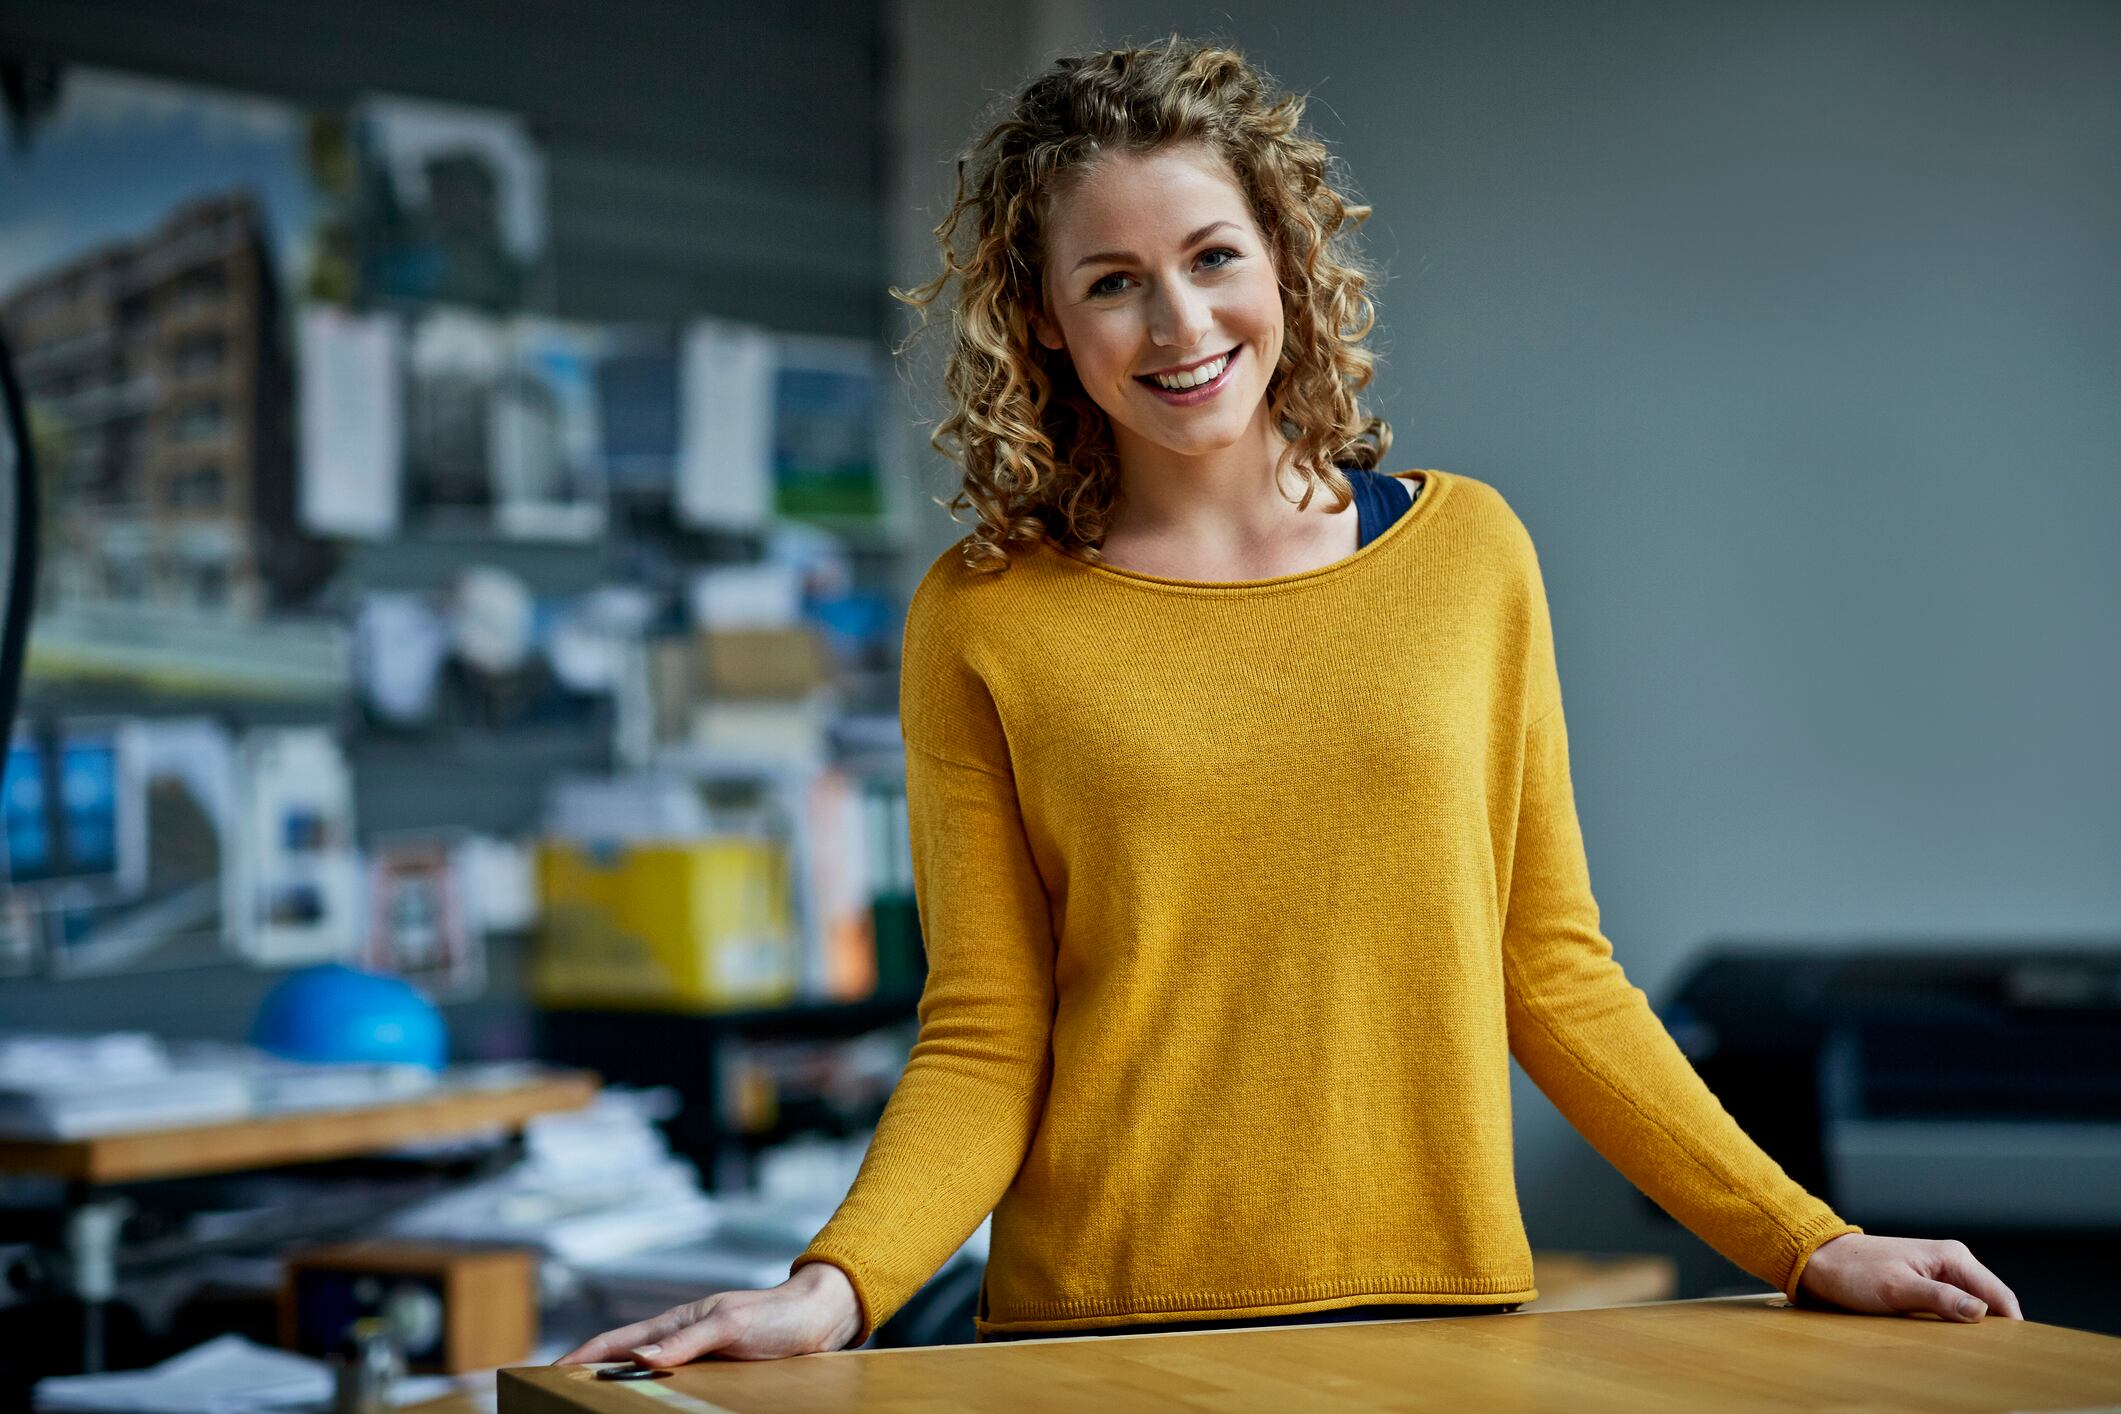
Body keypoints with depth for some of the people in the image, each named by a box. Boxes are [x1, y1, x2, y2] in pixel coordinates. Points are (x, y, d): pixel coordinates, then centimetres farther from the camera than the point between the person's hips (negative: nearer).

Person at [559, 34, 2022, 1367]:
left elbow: (1552, 974, 8)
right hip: (1105, 1332, -1)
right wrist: (833, 1287, -19)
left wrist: (1806, 1245, 4)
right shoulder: (983, 622, -2)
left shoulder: (1467, 549, 4)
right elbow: (982, 1047, -3)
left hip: (1443, 1305, 2)